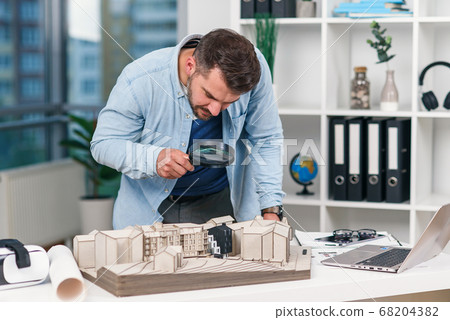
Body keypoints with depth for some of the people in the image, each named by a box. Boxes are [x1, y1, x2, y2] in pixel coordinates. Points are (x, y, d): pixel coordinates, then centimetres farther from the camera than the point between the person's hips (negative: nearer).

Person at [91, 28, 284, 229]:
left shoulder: (251, 66, -21)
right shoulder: (140, 81, -27)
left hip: (222, 201, 1)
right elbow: (102, 144, -16)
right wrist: (154, 159, -35)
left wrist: (271, 209, -11)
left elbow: (265, 140, -8)